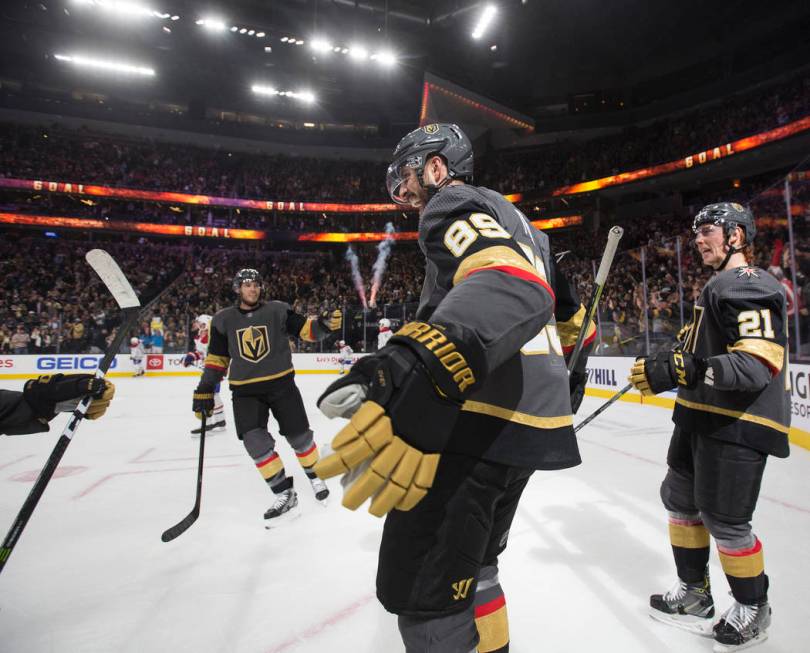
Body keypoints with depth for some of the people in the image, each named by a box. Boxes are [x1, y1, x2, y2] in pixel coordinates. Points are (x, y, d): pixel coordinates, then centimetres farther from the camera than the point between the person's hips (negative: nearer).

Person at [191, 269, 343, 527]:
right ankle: (285, 493, 2)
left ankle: (314, 474, 31)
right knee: (254, 440, -12)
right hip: (245, 390, 2)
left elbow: (306, 330, -5)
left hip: (281, 383, -1)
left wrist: (324, 324, -26)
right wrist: (205, 391, 5)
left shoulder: (278, 310, -2)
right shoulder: (223, 320, 5)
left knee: (299, 435, 3)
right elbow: (216, 359, 9)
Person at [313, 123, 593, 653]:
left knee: (420, 588, -1)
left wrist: (417, 370, -44)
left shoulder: (455, 204, -4)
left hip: (484, 422, -10)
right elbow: (572, 314, 29)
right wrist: (559, 388, 41)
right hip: (533, 424, 10)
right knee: (468, 566, 23)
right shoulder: (515, 223, 25)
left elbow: (511, 286, -27)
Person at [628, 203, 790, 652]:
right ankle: (694, 595, 32)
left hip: (737, 424, -10)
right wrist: (667, 367, 18)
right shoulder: (718, 286, 17)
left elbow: (758, 364, -27)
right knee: (681, 499, 15)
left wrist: (679, 370, -36)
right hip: (700, 416, 10)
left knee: (724, 520, 1)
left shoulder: (750, 286, -16)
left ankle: (753, 609, 27)